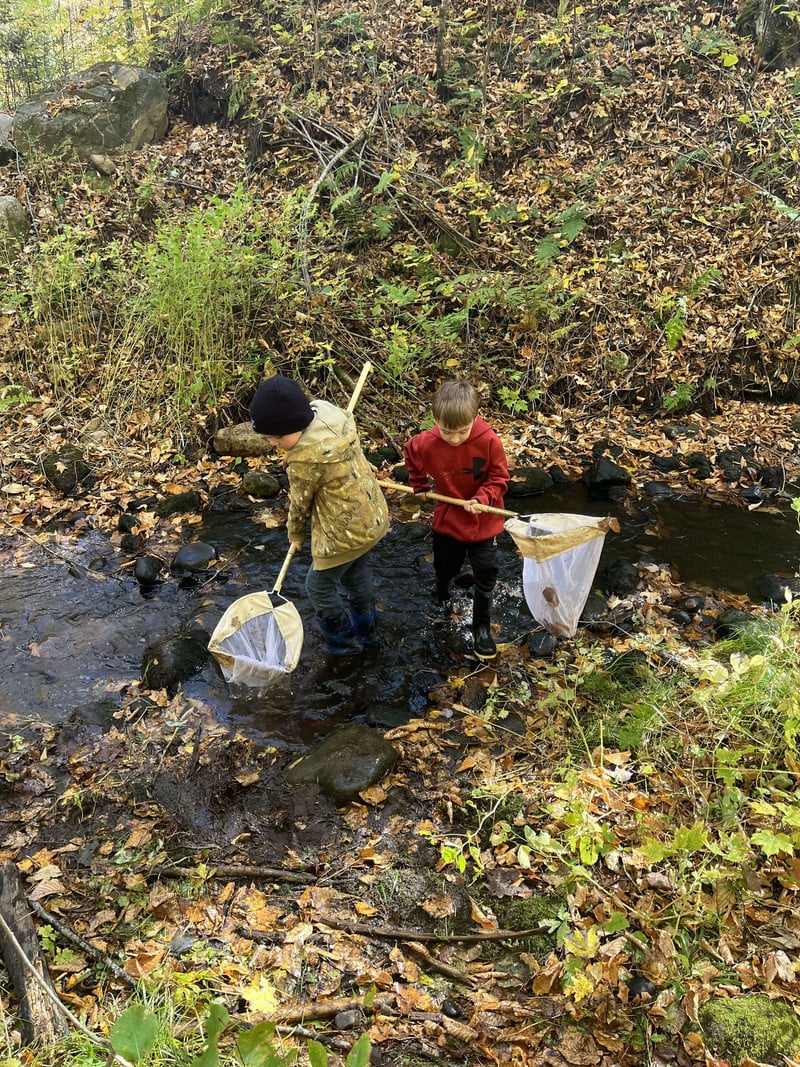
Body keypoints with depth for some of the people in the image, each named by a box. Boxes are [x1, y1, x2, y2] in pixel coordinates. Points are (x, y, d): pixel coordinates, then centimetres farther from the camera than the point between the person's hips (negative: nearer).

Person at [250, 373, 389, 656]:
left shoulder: (305, 457, -32)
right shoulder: (328, 411, -10)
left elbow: (300, 501, -15)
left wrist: (295, 533, 6)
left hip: (346, 531, -9)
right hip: (372, 514, 9)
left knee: (319, 586, 16)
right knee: (357, 574, 30)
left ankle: (344, 641, 36)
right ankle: (366, 632, 51)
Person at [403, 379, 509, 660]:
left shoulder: (489, 441, -26)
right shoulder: (426, 443, -21)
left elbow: (499, 478, -14)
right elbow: (410, 453, 4)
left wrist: (481, 500, -30)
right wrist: (419, 485, 9)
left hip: (483, 523, -2)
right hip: (447, 519, 2)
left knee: (485, 577, 8)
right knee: (445, 568, 23)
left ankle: (481, 627, 29)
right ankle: (441, 595, 57)